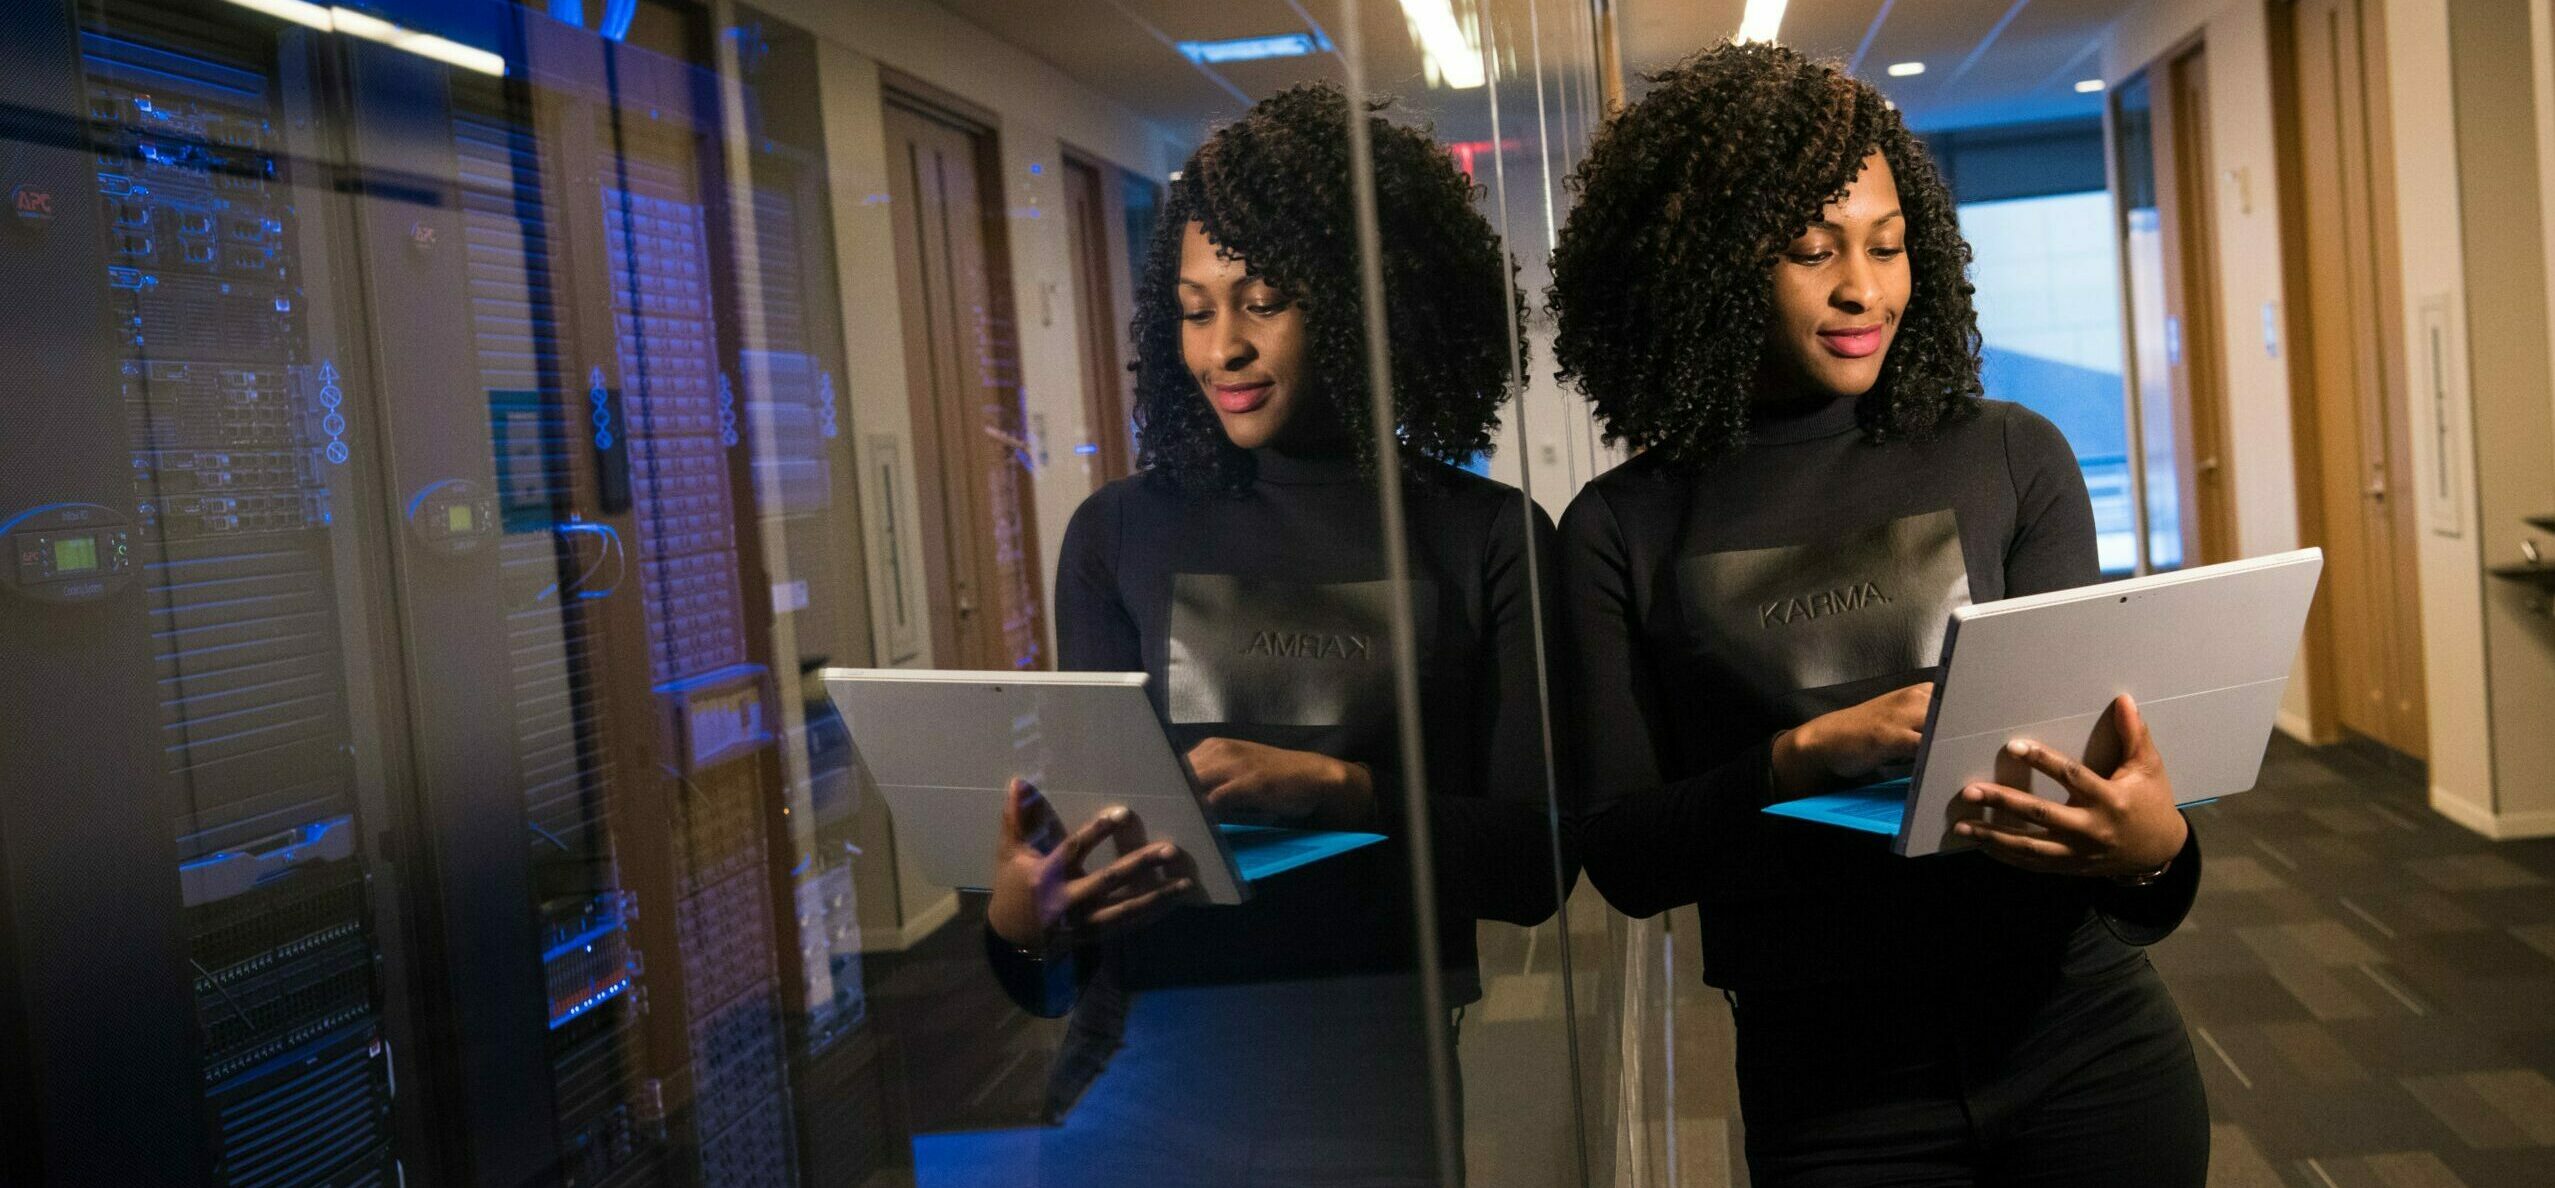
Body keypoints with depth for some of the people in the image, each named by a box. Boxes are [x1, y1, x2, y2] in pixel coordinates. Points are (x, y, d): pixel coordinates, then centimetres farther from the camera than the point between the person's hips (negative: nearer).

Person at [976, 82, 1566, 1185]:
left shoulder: (1487, 537, 0)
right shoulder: (1118, 534, 5)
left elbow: (1531, 860, -4)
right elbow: (1089, 819, 4)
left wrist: (1332, 787, -18)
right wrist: (1022, 920, -17)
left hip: (1384, 1065, -1)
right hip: (1152, 1062, 2)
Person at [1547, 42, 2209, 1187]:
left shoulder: (2011, 459, -1)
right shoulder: (1623, 532, -4)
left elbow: (2090, 741, -2)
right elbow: (1620, 856, -7)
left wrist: (2153, 845, -25)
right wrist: (1812, 753, -23)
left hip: (2085, 1046, 2)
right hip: (1832, 1094, -1)